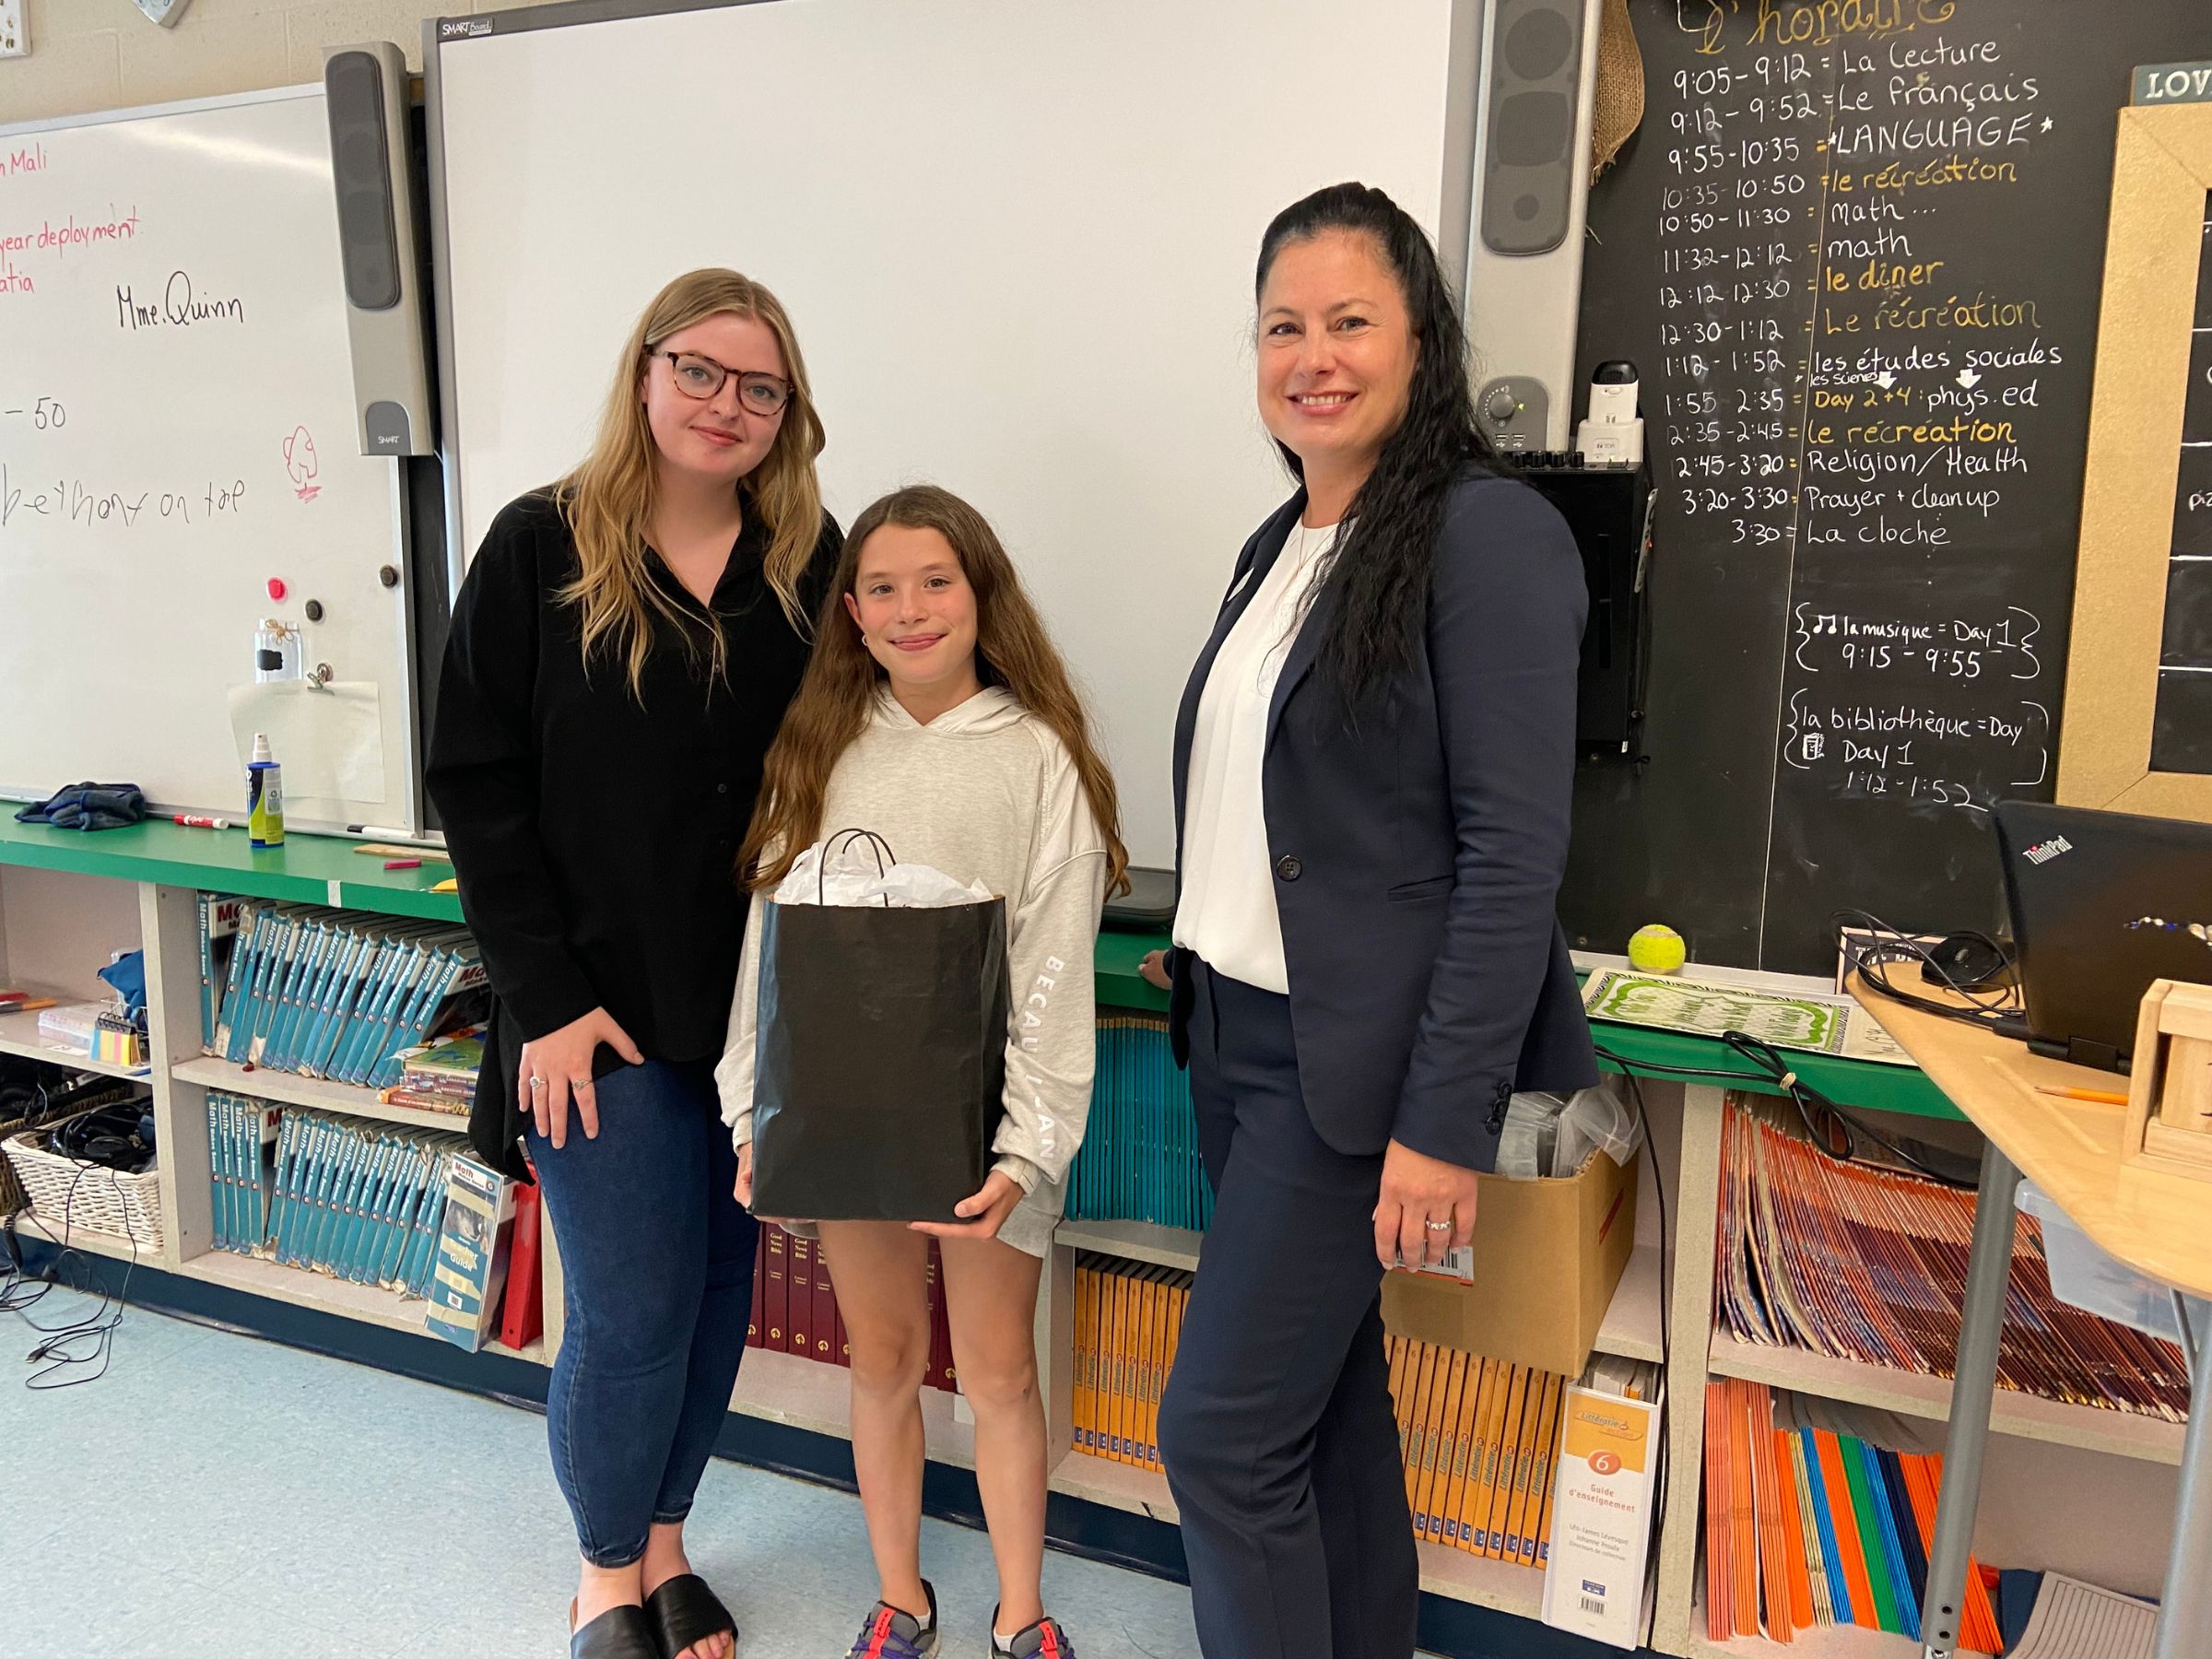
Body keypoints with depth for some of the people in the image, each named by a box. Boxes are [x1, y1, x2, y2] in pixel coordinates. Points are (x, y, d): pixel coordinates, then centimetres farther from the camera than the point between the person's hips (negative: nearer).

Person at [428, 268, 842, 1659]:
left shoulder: (813, 565, 2)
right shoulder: (541, 549, -4)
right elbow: (477, 782, -5)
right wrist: (547, 998, -10)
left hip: (763, 1007, 3)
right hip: (602, 1009, -3)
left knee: (721, 1293, 13)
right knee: (637, 1309, 2)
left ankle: (664, 1541, 37)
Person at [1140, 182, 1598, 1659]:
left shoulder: (1488, 535, -13)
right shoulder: (1280, 548, 12)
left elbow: (1513, 850, -18)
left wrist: (1446, 1121, -20)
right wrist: (1198, 950, 11)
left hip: (1361, 1061, -8)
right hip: (1238, 1034, 8)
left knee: (1222, 1430, -2)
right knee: (1323, 1400, 18)